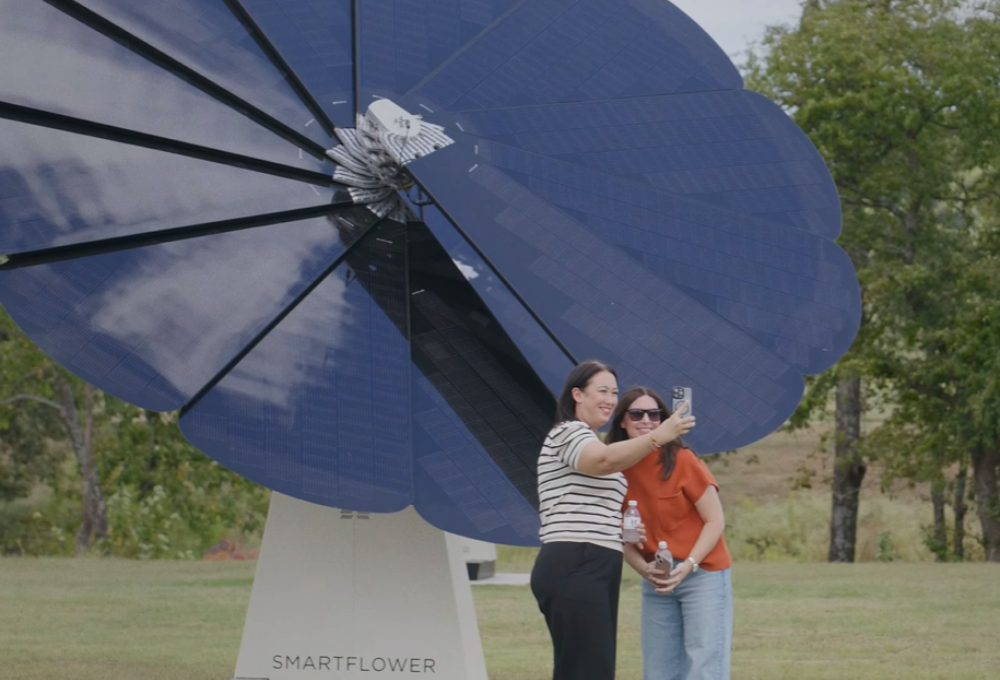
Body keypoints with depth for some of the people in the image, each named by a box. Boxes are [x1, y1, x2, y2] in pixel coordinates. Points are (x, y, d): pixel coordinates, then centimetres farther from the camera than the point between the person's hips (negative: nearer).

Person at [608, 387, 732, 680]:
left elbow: (715, 521, -9)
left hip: (702, 575, -5)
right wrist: (644, 568, -12)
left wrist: (687, 566, -19)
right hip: (656, 581, 5)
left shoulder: (682, 460, -12)